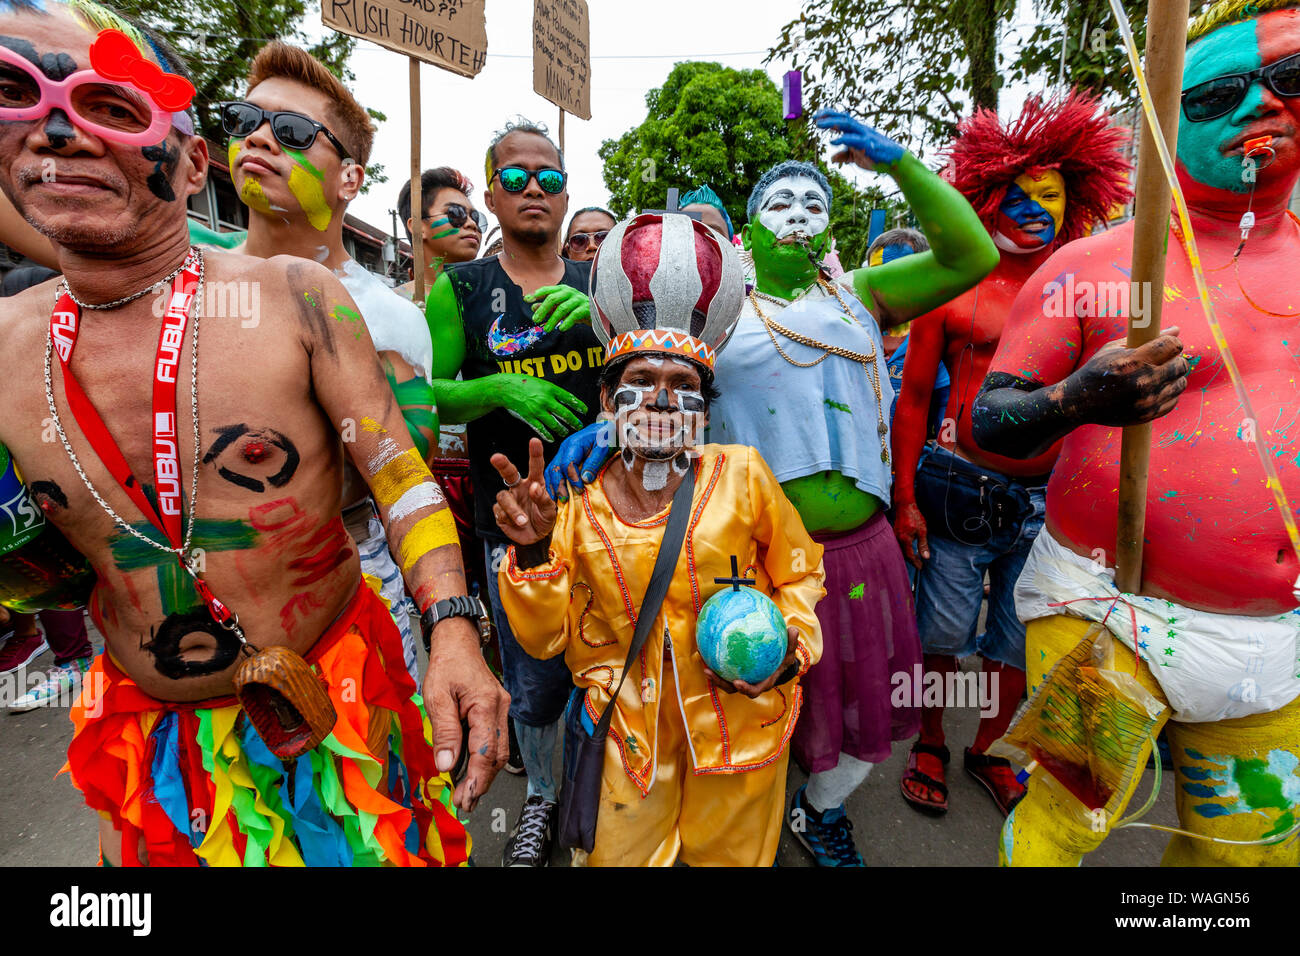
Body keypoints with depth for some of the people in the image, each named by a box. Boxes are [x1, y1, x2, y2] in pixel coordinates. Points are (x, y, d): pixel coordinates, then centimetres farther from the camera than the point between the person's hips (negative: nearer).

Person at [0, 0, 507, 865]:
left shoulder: (295, 297, -14)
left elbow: (400, 476, -16)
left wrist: (452, 630, -27)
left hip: (339, 702, -2)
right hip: (151, 730, 3)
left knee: (386, 849, 18)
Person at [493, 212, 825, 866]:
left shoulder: (742, 476, -11)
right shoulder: (578, 500, -8)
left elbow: (798, 574, 3)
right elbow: (546, 637, -7)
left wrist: (789, 647, -14)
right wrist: (533, 554, -23)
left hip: (737, 726, 0)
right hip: (630, 735, 1)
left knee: (729, 856, 21)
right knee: (619, 856, 18)